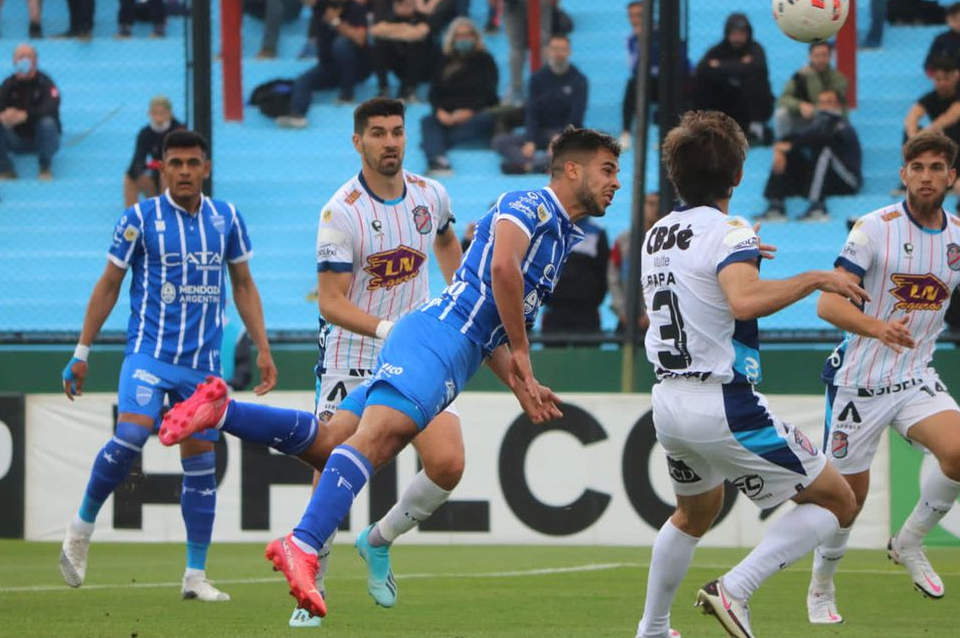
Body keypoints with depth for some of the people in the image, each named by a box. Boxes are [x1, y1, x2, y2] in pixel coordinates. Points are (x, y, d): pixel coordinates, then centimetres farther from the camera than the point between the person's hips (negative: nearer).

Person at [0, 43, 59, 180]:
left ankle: (45, 167, -14)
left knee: (47, 123, -35)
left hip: (40, 139, -3)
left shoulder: (44, 83, -11)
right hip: (17, 140, 3)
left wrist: (25, 115, -46)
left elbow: (51, 107, -30)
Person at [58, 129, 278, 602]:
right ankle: (81, 527, -4)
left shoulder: (226, 219, 6)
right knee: (131, 436, -24)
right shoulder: (140, 219, -3)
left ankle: (196, 575, 9)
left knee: (200, 461, 3)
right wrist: (81, 353, 1)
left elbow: (243, 286, 16)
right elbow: (108, 286, 3)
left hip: (204, 361, 4)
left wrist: (262, 348, 9)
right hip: (149, 351, -4)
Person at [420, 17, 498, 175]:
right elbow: (434, 91, 7)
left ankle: (433, 145, -47)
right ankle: (438, 162, -54)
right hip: (447, 114, 3)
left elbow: (488, 91, -4)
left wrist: (469, 111, -21)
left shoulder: (484, 60, 10)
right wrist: (440, 111, -15)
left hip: (477, 113, -3)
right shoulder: (445, 62, 18)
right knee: (428, 121, -27)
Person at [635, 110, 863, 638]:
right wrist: (814, 279, -21)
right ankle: (735, 589, -13)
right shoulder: (727, 232, -14)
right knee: (836, 501, 1)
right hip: (723, 404, -8)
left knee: (695, 513, 33)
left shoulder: (657, 235, 10)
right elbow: (745, 300, -34)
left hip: (668, 401, 8)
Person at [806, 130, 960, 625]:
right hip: (860, 378, -3)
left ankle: (909, 542, 0)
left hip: (917, 379, 3)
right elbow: (829, 304, -21)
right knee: (849, 493, 3)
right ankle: (821, 588, 28)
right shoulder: (875, 228, -13)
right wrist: (877, 327, -38)